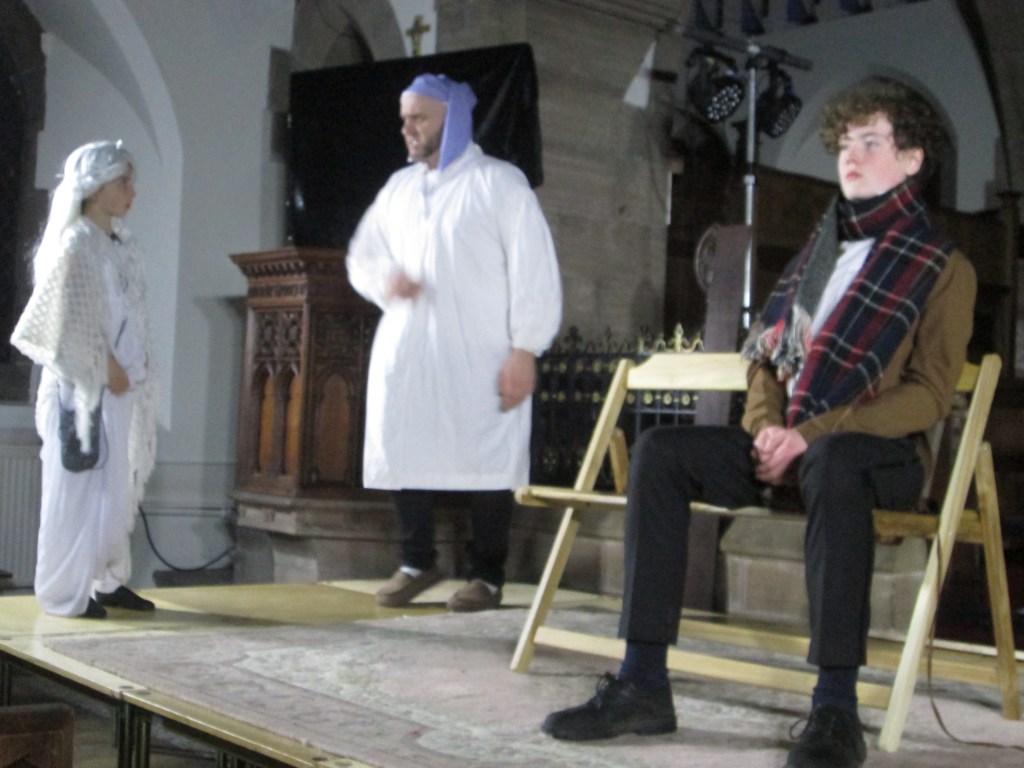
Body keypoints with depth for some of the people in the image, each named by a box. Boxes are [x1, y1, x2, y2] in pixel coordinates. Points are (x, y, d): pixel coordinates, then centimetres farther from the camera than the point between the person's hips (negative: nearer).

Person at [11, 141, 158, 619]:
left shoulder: (120, 244, 13)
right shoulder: (75, 244, -12)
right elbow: (75, 322, -16)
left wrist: (132, 372, 5)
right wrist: (108, 370, -12)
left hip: (118, 388, 8)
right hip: (83, 386, -8)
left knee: (116, 489, 12)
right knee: (79, 490, -2)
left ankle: (107, 581, 20)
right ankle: (65, 592, 6)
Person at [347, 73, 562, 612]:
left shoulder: (499, 182, -1)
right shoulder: (398, 187, 16)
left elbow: (533, 270, -7)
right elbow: (362, 255, 22)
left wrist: (524, 350, -14)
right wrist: (384, 279, -2)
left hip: (477, 355, -5)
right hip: (404, 349, 5)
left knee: (483, 460, -3)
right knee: (402, 453, 4)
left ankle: (488, 575, 10)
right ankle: (417, 563, 21)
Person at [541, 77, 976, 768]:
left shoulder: (944, 269, 2)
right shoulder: (821, 248, 21)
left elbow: (928, 394, -8)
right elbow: (768, 353, 20)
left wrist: (810, 434, -19)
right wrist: (765, 426, -3)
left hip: (880, 451, -5)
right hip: (787, 444, 6)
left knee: (832, 461, -41)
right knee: (660, 452, -19)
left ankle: (837, 705, -39)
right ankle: (643, 684, -23)